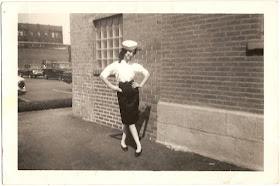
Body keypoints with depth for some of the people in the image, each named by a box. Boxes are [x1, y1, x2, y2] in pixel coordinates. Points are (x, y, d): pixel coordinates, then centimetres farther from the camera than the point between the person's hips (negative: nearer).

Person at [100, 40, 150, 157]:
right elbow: (102, 75, -2)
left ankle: (123, 141, 23)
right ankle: (138, 145, 6)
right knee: (129, 119, 0)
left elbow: (147, 74, 16)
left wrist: (141, 85, 5)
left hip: (133, 92, 3)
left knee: (128, 119, 5)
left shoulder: (134, 65, 6)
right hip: (122, 93, -3)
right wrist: (112, 87, -6)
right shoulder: (116, 65, -2)